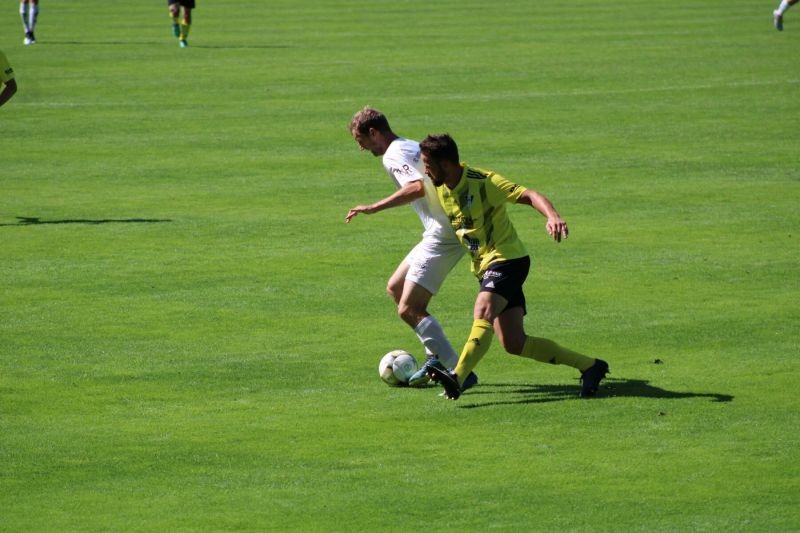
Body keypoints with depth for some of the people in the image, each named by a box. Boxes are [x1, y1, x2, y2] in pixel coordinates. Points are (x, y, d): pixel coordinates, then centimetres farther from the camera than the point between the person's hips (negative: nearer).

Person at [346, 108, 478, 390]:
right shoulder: (412, 147, 20)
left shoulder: (393, 155, -11)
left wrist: (373, 208, -26)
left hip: (443, 236, -10)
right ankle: (437, 357, 19)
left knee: (409, 309, -11)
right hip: (443, 232, 10)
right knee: (395, 287, 20)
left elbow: (417, 187, -28)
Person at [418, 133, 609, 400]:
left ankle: (457, 378, -49)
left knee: (483, 312, -32)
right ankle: (589, 366, 9)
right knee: (514, 344, 0)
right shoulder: (439, 188, 4)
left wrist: (552, 215, -43)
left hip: (507, 258, -8)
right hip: (483, 266, 8)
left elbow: (528, 195, -27)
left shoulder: (483, 182, -17)